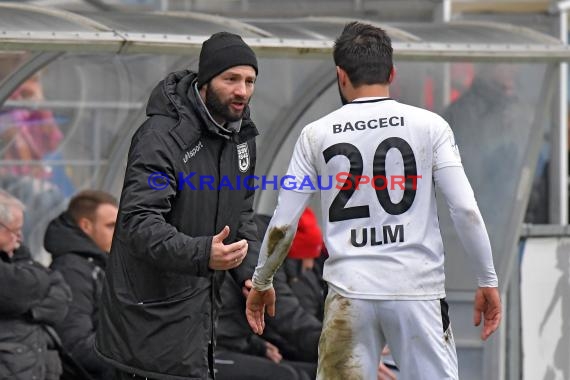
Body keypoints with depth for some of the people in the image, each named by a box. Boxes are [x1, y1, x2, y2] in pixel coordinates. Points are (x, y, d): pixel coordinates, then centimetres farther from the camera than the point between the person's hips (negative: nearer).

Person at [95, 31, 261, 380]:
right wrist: (200, 253, -43)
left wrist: (250, 271, 2)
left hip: (200, 307, 9)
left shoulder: (241, 135, 9)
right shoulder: (161, 136, -19)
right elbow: (140, 223, -28)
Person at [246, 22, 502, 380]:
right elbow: (466, 210, -5)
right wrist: (488, 281, 4)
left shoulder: (317, 135, 5)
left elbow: (282, 225, 6)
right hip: (418, 290, -1)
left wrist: (262, 282, 21)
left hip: (350, 294, 1)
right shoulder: (429, 125, 2)